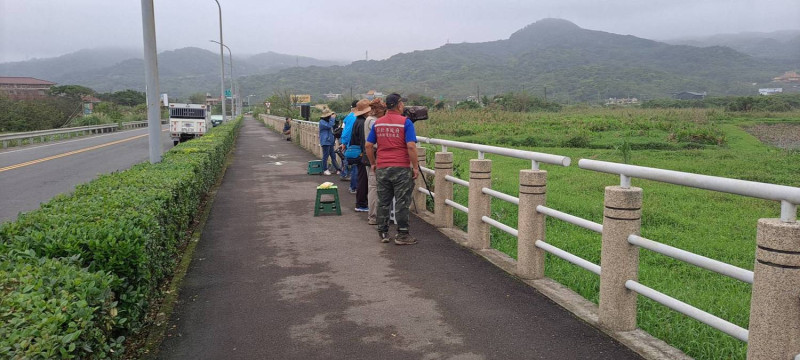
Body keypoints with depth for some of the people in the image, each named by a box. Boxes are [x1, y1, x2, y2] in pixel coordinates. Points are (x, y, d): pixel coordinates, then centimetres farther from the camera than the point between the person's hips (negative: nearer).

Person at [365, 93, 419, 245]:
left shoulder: (377, 123, 8)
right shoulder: (405, 122, -8)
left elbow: (368, 146, 9)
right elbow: (411, 147, -15)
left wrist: (373, 163, 20)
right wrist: (415, 167, -8)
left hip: (382, 168, 5)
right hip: (401, 168, -5)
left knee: (383, 202, 12)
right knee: (402, 202, 1)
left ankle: (383, 233, 19)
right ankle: (402, 235, 5)